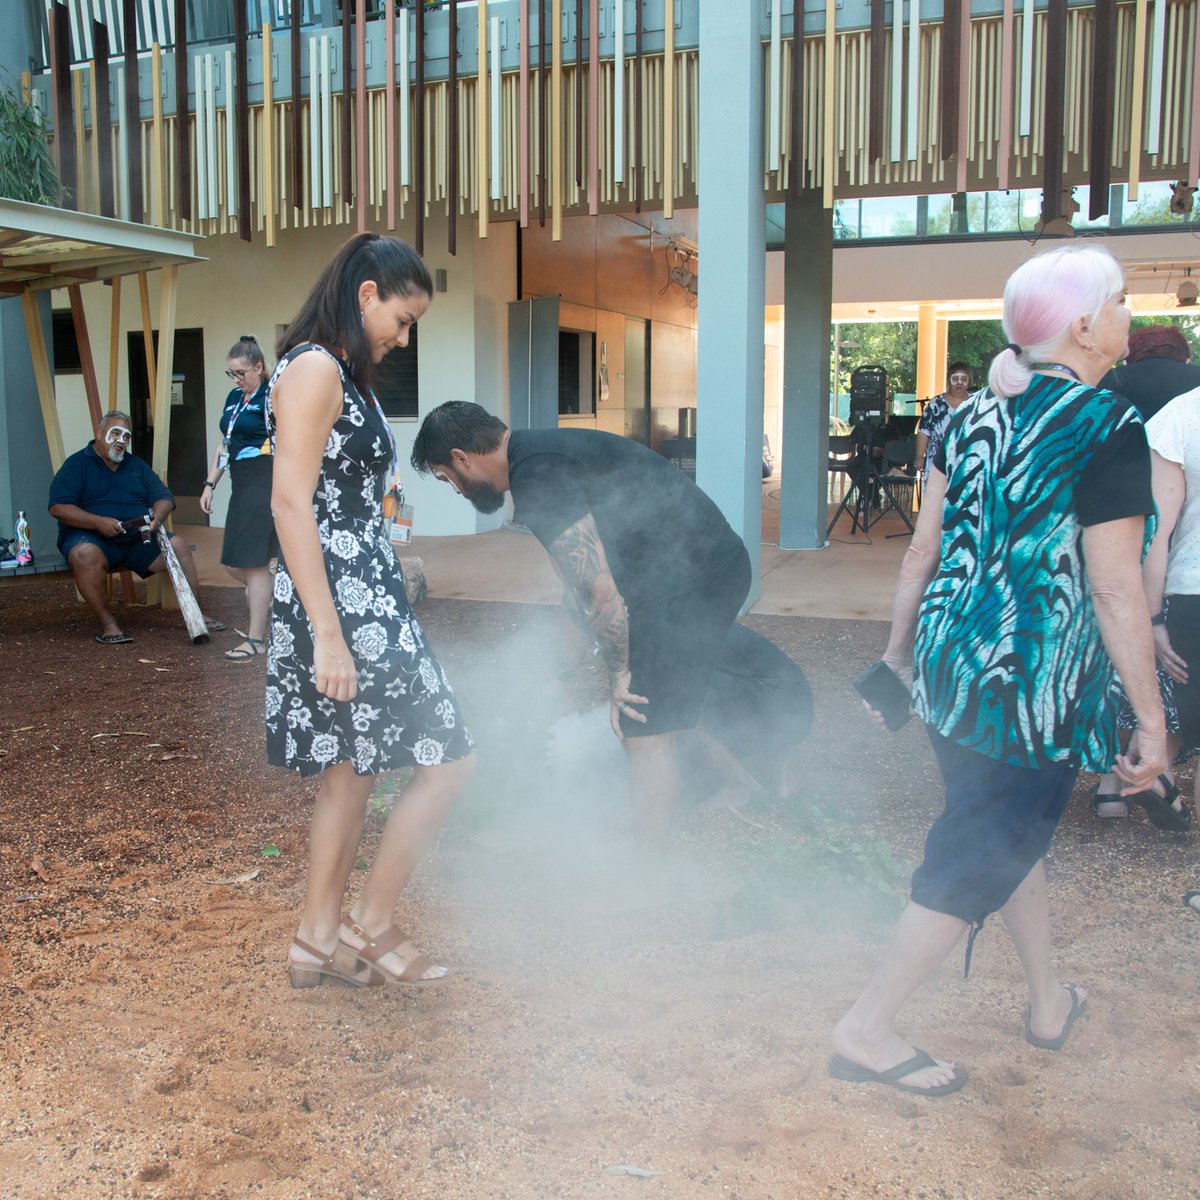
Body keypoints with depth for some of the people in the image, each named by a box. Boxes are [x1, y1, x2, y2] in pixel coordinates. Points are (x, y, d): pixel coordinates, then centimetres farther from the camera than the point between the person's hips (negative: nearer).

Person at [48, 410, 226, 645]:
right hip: (93, 538, -5)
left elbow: (164, 498, 14)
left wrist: (157, 518, -11)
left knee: (178, 546, -17)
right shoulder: (77, 464, 1)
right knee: (86, 553, -38)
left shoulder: (136, 466, 18)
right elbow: (58, 508, -9)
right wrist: (99, 522, -23)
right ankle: (107, 623, -30)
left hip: (138, 539, 5)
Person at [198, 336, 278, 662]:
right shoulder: (234, 397, 16)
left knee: (253, 561, -7)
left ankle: (257, 640, 1)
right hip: (241, 483, 8)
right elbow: (224, 444, 22)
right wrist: (210, 484, 17)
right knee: (234, 563, 8)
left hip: (265, 482, -8)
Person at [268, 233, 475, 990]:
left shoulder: (347, 376, 18)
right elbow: (290, 503, -18)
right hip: (344, 603, -10)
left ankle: (319, 944, 24)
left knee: (352, 771, 14)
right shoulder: (314, 368, -11)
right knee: (448, 763, -5)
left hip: (368, 595, 10)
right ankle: (369, 929, 10)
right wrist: (326, 634, -22)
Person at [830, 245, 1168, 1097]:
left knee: (1015, 830, 24)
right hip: (1036, 689, -7)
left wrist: (900, 648, 18)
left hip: (952, 667, 8)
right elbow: (1115, 590, -16)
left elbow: (925, 547, 8)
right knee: (980, 862, 5)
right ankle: (867, 1032, 13)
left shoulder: (975, 415, 5)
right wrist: (1152, 719, -9)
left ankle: (1050, 1002, 42)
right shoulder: (1108, 429, -15)